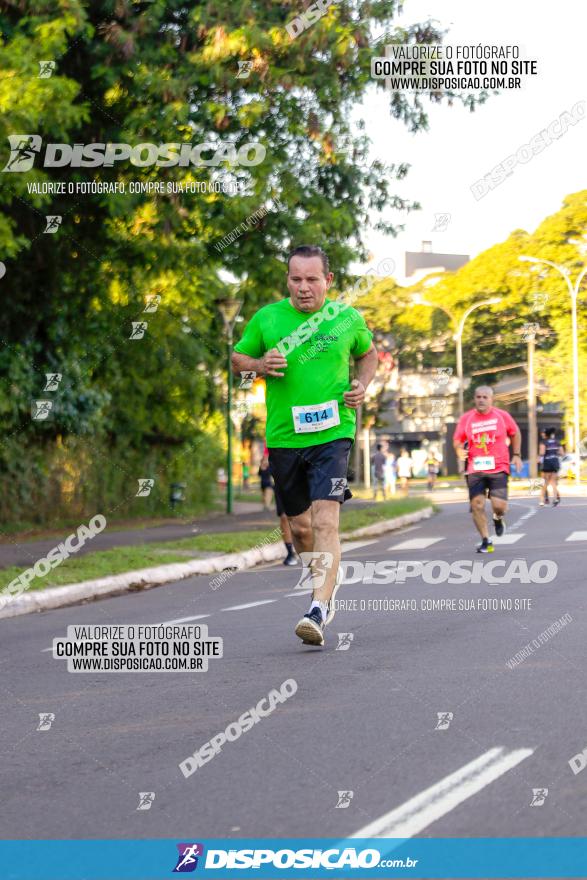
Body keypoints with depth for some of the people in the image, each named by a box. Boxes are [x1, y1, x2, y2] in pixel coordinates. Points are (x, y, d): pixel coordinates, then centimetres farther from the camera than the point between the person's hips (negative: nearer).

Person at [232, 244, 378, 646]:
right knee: (300, 526, 12)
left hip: (333, 433, -2)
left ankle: (319, 610, -20)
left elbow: (368, 353, 20)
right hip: (283, 436, 2)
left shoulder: (348, 318, 1)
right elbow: (237, 358, 13)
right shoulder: (266, 319, 0)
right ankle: (329, 581, 40)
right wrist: (260, 364, -9)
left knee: (326, 521, -17)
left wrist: (362, 385, 1)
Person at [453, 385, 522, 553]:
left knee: (499, 505, -12)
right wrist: (459, 450, -14)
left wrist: (516, 455, 11)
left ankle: (498, 519, 26)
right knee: (477, 505, -8)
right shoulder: (466, 418, 2)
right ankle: (486, 541, 8)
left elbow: (515, 433, 16)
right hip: (475, 469, 1)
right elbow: (457, 440, 8)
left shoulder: (502, 416, 2)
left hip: (498, 468, -1)